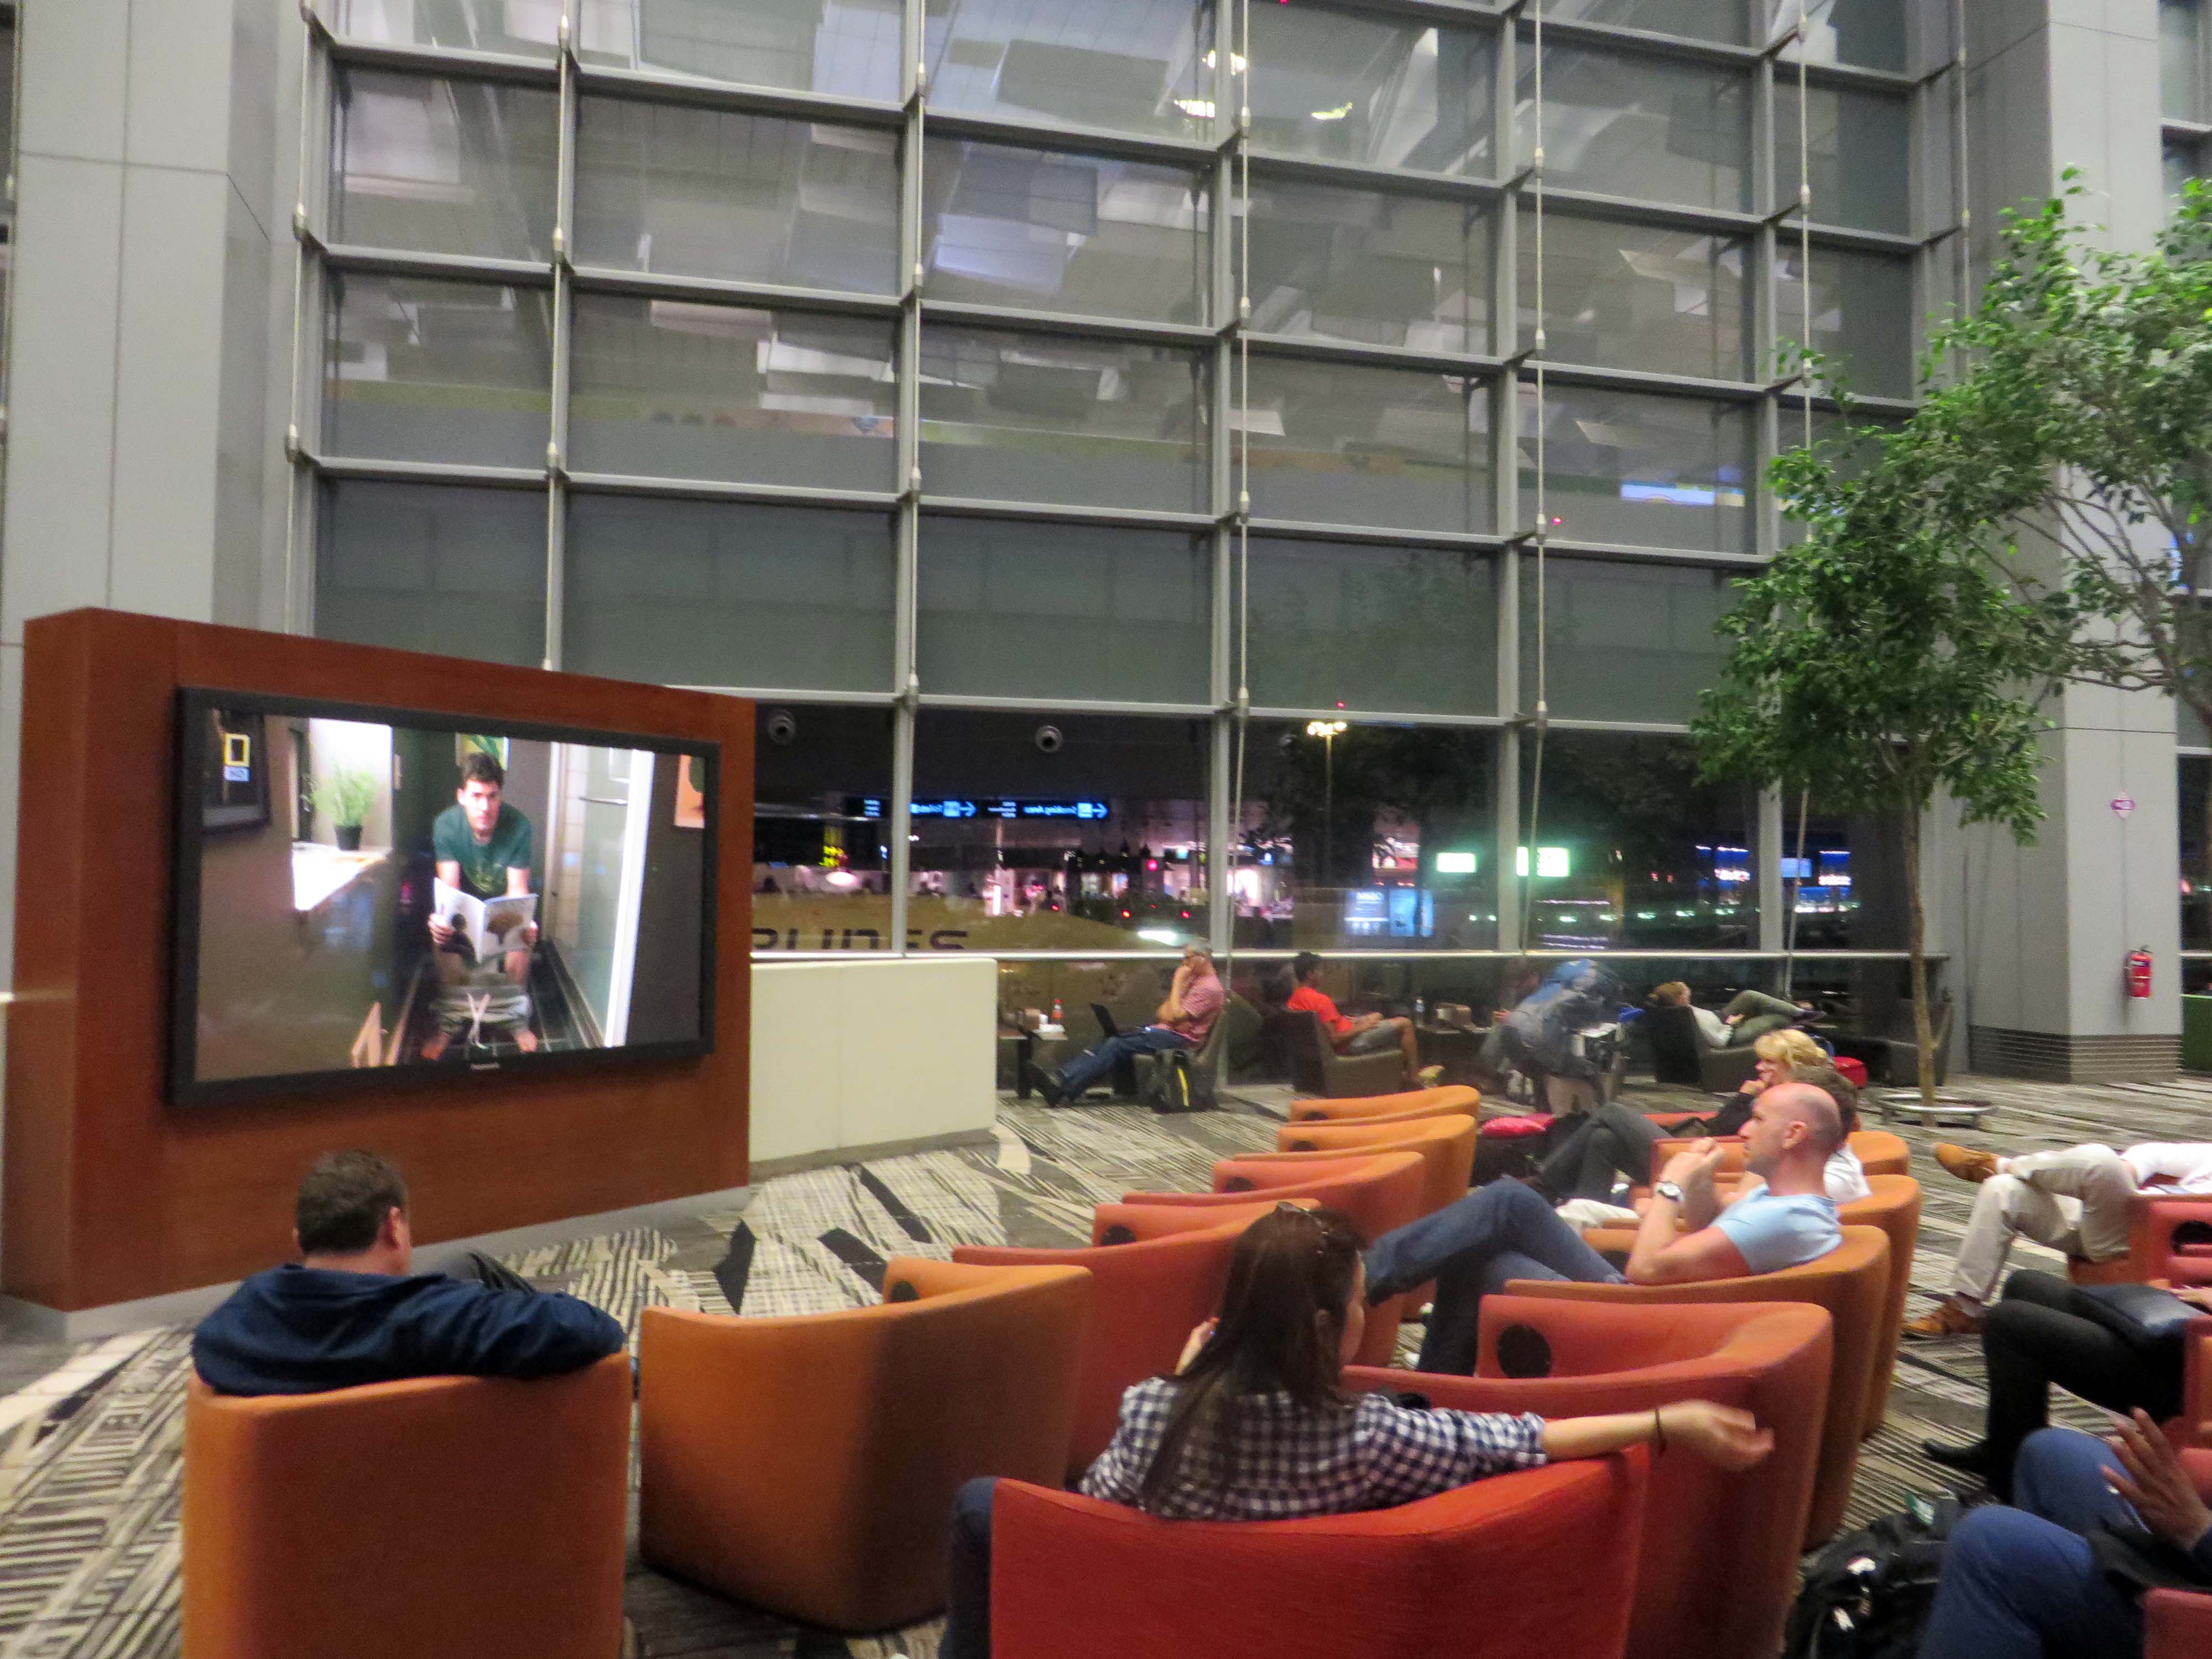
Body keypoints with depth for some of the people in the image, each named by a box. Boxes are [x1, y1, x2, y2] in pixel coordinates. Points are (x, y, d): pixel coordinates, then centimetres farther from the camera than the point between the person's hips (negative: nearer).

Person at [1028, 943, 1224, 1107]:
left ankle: (1065, 1089, -30)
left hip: (1179, 1038, -9)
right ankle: (1060, 1078, -22)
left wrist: (1178, 984, -10)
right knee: (1108, 1042, -9)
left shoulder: (1210, 987, -10)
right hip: (1165, 1031, 9)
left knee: (1116, 1046, -22)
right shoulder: (1194, 979, 21)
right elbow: (1163, 1013, 18)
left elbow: (1175, 1016, -19)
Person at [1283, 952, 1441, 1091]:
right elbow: (1335, 1039, -28)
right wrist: (1359, 1028, -14)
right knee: (1405, 1024, -6)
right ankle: (1414, 1078, 4)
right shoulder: (1321, 999, -27)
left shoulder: (1293, 1000, 0)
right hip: (1350, 1044, -10)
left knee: (1377, 1016, 30)